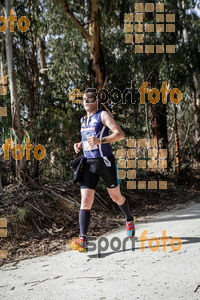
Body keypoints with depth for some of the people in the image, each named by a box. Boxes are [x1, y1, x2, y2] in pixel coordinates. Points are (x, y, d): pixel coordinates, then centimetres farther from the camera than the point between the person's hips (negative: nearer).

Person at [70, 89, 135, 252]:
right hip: (89, 164, 5)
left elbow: (120, 134, -15)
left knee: (116, 197, 11)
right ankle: (83, 240, -12)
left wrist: (99, 141, -27)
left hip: (106, 162, -5)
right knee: (85, 201, -9)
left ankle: (130, 220, 41)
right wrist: (80, 144, 10)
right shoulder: (83, 119, 16)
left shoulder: (103, 115, -5)